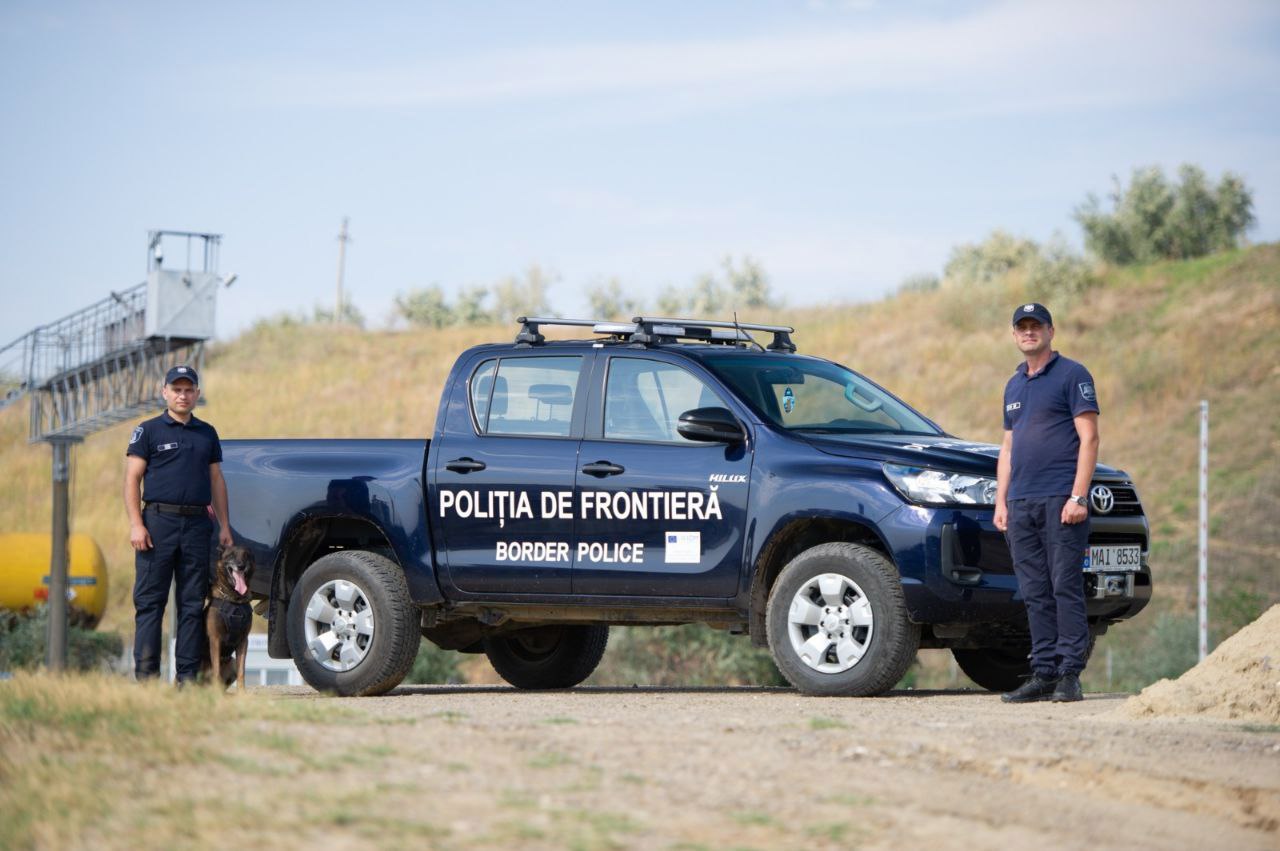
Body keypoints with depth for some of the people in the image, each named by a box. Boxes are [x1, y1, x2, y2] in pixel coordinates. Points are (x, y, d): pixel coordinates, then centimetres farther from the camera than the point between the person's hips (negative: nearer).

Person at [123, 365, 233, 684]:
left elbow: (216, 481, 18)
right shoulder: (149, 431, 3)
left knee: (193, 603, 4)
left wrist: (224, 525, 10)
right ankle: (146, 674, -4)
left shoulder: (207, 433, 16)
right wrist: (136, 524, -12)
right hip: (159, 521, -4)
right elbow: (132, 479, -2)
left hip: (197, 523, 4)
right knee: (149, 601, -4)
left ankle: (187, 675, 8)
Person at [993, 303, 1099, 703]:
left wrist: (1078, 497, -15)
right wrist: (1001, 501, 14)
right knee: (1036, 595, 5)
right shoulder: (1014, 386, 21)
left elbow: (1088, 437, -7)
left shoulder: (1072, 375, 0)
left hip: (1060, 501, -7)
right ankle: (1043, 674, 7)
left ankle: (1070, 674, -9)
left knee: (1066, 588, -9)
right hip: (1021, 504, 7)